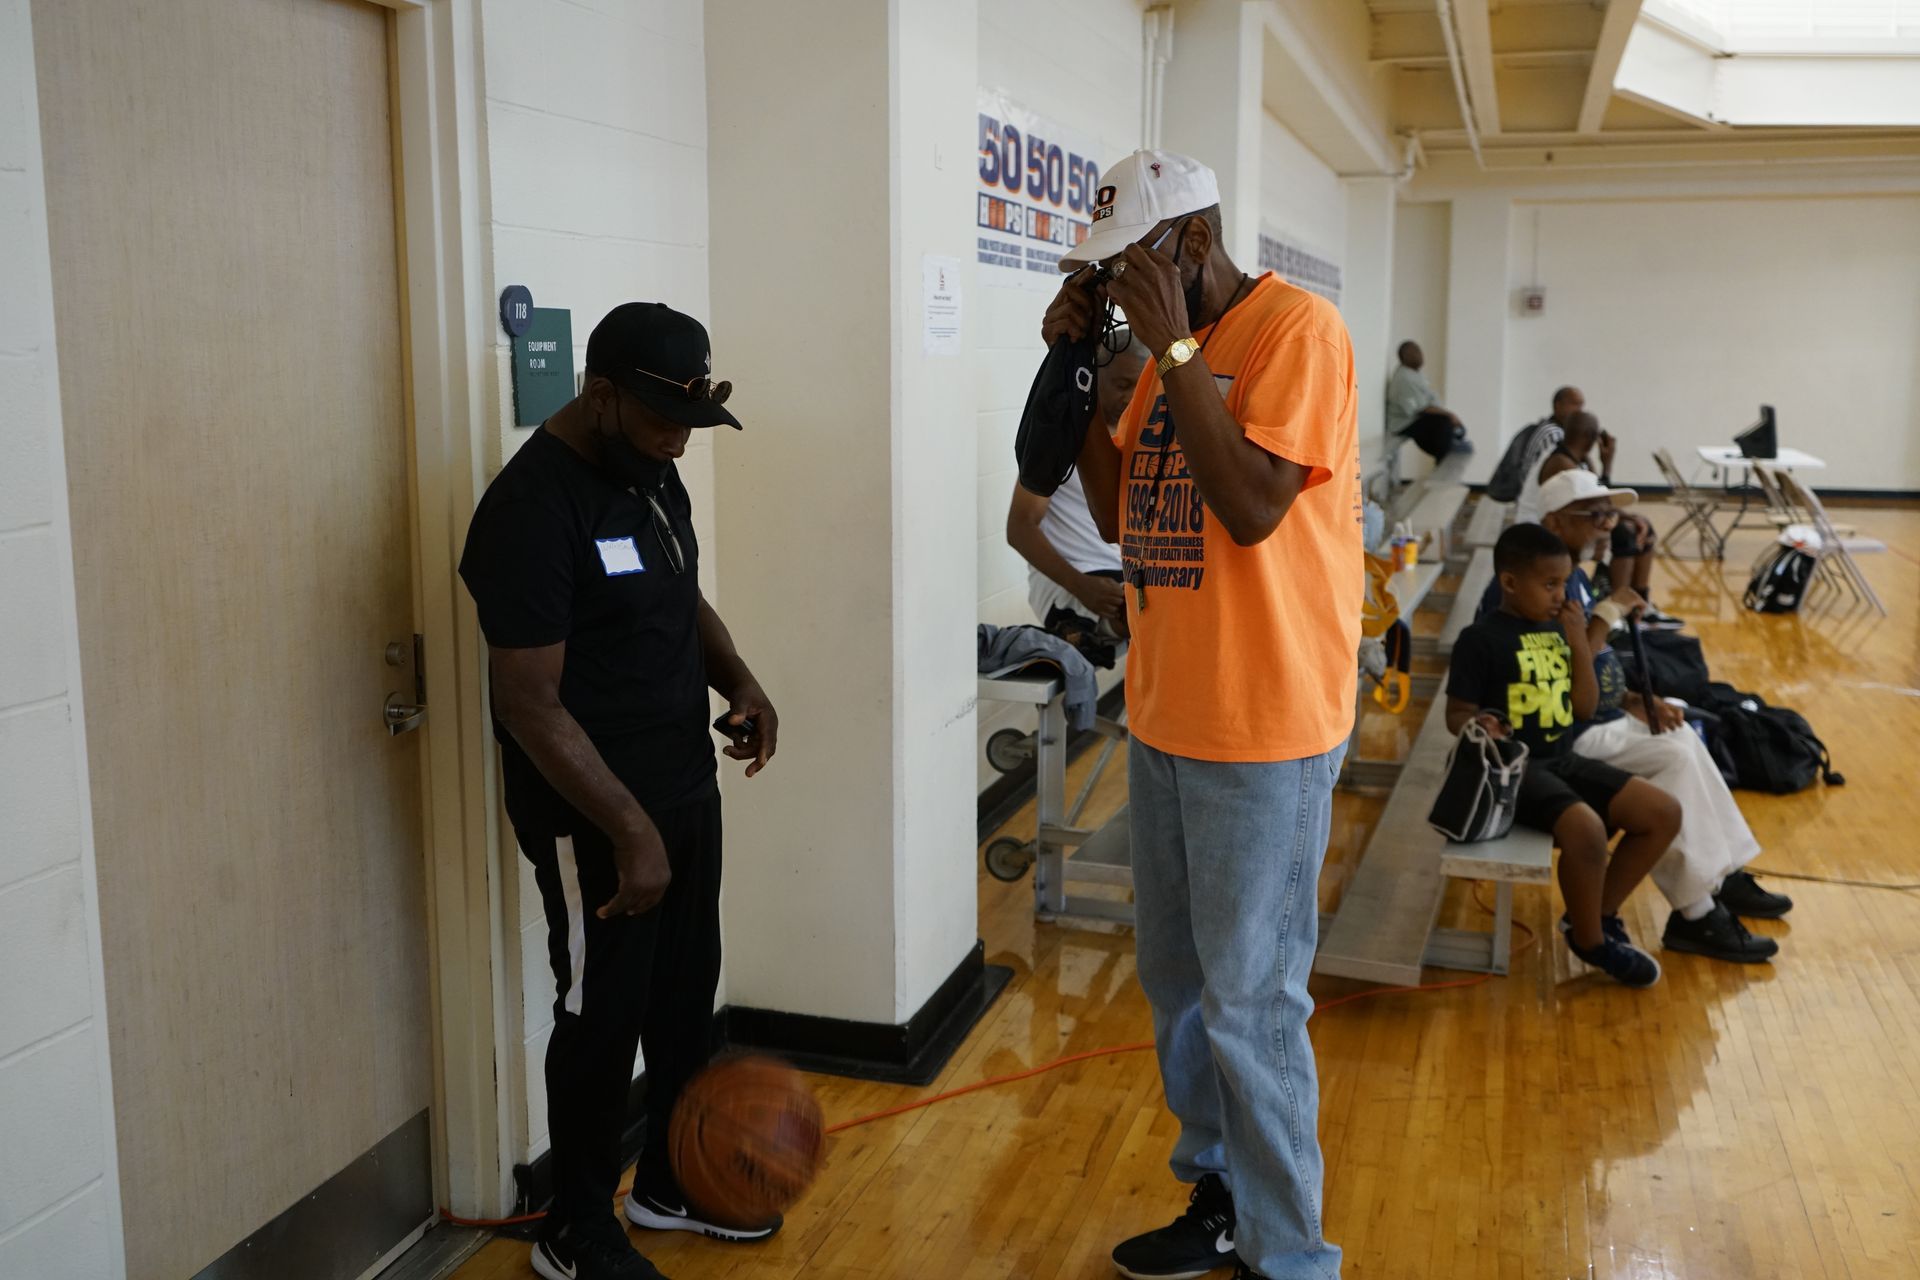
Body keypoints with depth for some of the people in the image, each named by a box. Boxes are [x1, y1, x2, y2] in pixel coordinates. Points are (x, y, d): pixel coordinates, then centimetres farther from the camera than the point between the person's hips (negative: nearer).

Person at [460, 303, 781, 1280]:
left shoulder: (650, 469, 5)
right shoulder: (533, 505, -21)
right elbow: (529, 703, -23)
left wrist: (740, 682, 0)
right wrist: (628, 828, -25)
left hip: (687, 786, 8)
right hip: (592, 814, -8)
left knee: (686, 994, 19)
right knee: (604, 1014, 5)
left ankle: (672, 1180, 39)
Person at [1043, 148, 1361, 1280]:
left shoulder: (1297, 328, -12)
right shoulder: (1171, 350, 12)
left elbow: (1254, 507, -23)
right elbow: (1116, 515, 12)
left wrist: (1173, 345, -19)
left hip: (1262, 725, -9)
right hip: (1167, 715, 9)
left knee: (1250, 1004, -1)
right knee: (1178, 982, 18)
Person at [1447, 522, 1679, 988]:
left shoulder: (1558, 629, 10)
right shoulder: (1481, 639, -10)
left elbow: (1586, 708, 9)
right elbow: (1457, 714, -10)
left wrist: (1580, 644, -2)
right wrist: (1479, 726, -33)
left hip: (1563, 761, 8)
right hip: (1514, 767, -8)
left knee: (1664, 813, -2)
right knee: (1585, 827, -33)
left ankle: (1600, 913, 12)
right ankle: (1590, 939, -7)